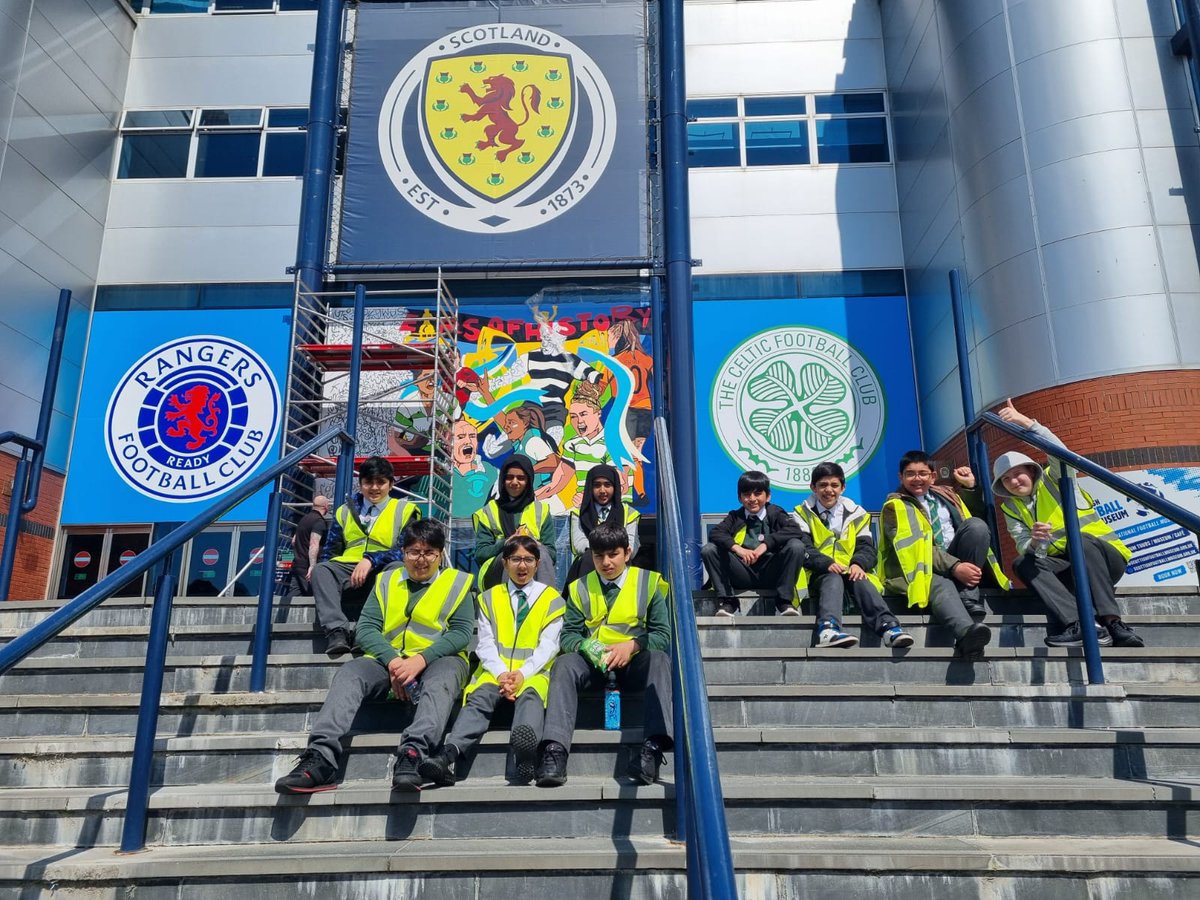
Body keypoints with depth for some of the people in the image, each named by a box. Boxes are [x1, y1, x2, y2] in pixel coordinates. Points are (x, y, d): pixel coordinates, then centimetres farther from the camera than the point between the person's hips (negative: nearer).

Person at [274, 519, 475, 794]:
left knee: (441, 678, -37)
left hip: (437, 659, -2)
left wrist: (420, 660, -18)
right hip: (388, 660, 3)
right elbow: (366, 629, 5)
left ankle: (412, 755, -55)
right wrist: (393, 660, -14)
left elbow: (461, 632, -2)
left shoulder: (458, 582, 10)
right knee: (349, 673, -26)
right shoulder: (386, 581, 18)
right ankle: (321, 757, -40)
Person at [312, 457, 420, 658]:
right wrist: (319, 570, -4)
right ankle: (337, 631, -43)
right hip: (348, 572, 3)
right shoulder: (345, 510, 23)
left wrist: (371, 559, -20)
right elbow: (331, 551, 19)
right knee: (321, 570, -28)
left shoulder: (405, 510, 10)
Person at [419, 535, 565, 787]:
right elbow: (485, 644, 7)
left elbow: (547, 646, 3)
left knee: (529, 696, -35)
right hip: (495, 671, 2)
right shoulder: (489, 598, 20)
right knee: (480, 697, -30)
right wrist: (501, 673, -12)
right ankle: (448, 757, -49)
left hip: (533, 673, -2)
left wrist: (523, 674, -14)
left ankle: (523, 751, -63)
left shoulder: (552, 599, 15)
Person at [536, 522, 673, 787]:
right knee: (564, 664, -30)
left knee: (658, 659, -34)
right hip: (594, 665, 2)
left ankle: (653, 747, -46)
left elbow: (663, 635, 1)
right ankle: (554, 750, -42)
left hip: (634, 664, -1)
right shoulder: (580, 588, 12)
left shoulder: (649, 582, 6)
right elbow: (568, 635, 5)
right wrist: (586, 647, -18)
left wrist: (632, 645, -18)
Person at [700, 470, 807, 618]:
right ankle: (727, 601, -11)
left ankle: (784, 601, -17)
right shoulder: (735, 516, 11)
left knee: (796, 546, -24)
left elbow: (795, 530, -14)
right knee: (708, 550, -15)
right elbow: (715, 533, -7)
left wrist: (766, 544, -25)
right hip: (744, 575, 1)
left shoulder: (776, 513, 6)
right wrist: (737, 548, -25)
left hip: (770, 573, -1)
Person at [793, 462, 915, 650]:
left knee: (861, 581, -30)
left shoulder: (856, 514, 15)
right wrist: (826, 563, -24)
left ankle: (888, 626, -48)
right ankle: (827, 629, -59)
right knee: (833, 579, -34)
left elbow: (867, 548, 6)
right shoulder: (804, 514, 9)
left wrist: (858, 564, -18)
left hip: (849, 571, 2)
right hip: (819, 573, -2)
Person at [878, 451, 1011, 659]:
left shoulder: (945, 495, 22)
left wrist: (970, 487, 18)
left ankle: (968, 599, -23)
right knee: (940, 585, -39)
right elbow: (913, 546, -10)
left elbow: (977, 513, 34)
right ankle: (968, 632, -69)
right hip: (924, 569, -5)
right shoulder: (895, 506, 5)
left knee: (976, 525, -20)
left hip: (960, 564, 5)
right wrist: (954, 567, -23)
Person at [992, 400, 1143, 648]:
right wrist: (1034, 542, -29)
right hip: (1067, 567, 3)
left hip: (1105, 558, -3)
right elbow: (1023, 547, -4)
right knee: (1022, 564, -24)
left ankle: (1113, 623, -40)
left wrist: (1027, 422, -34)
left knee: (1079, 539, -34)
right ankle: (1081, 625, -40)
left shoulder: (1054, 480, 1)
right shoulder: (1011, 508, 9)